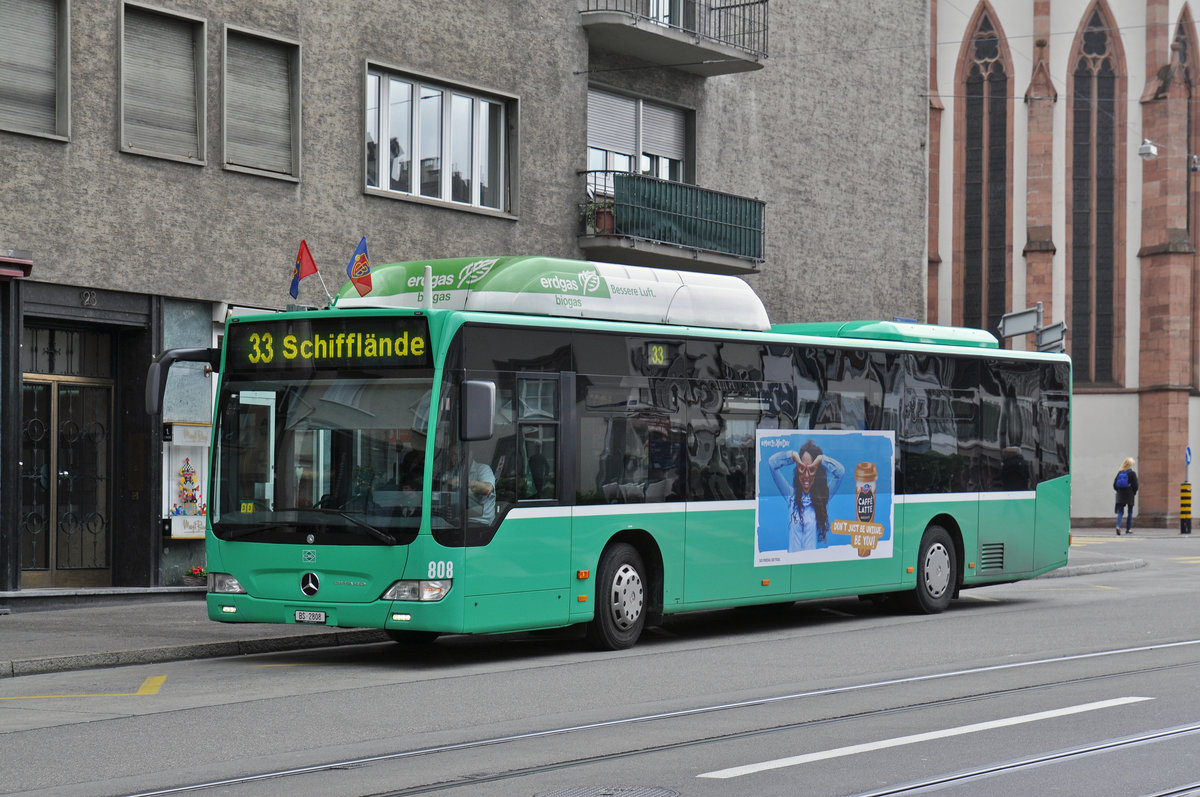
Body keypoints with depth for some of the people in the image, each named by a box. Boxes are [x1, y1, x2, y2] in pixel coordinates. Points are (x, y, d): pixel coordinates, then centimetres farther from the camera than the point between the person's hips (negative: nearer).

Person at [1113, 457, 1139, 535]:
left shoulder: (1120, 472, 3)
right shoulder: (1132, 473, -8)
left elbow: (1114, 484, 4)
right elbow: (1135, 485, -9)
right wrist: (1134, 493, 8)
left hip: (1120, 494, 3)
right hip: (1130, 495, -3)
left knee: (1120, 512, 3)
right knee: (1130, 512, 10)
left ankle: (1118, 526, -20)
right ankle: (1128, 529, 14)